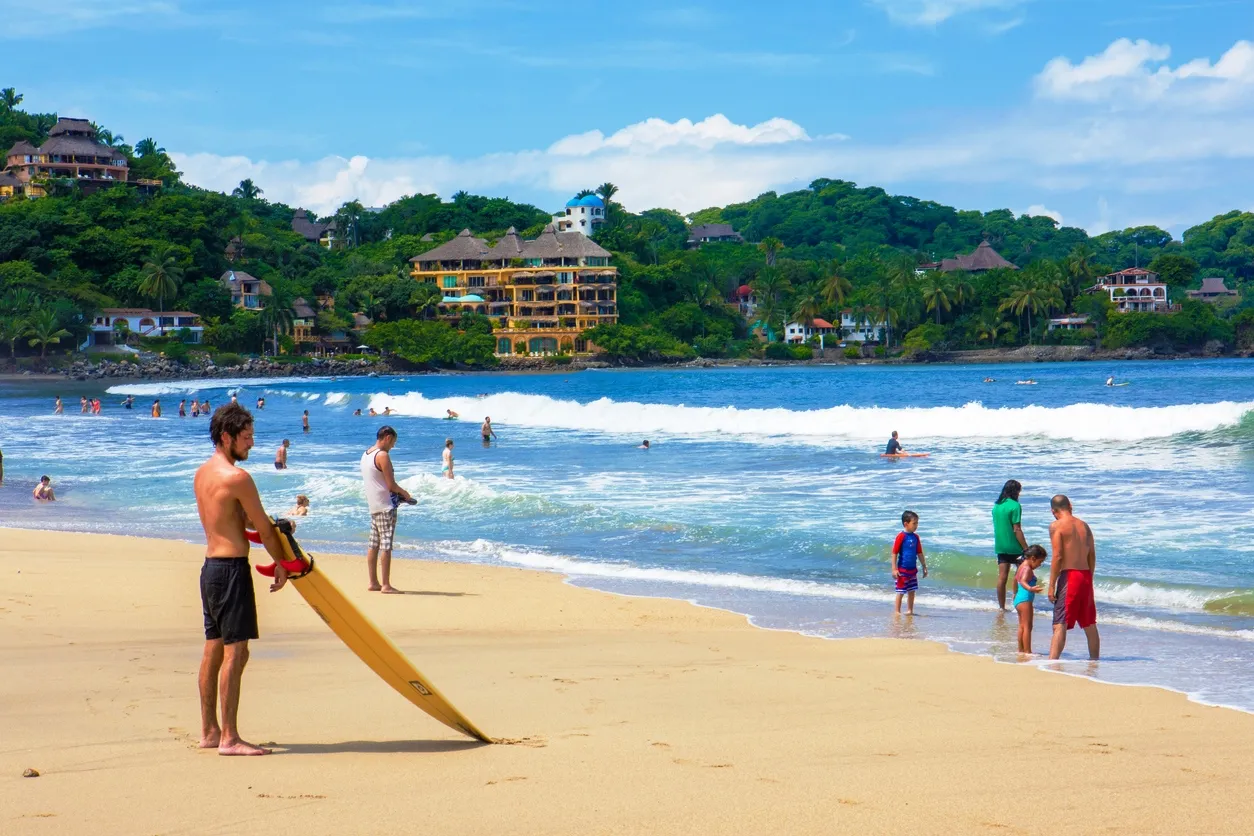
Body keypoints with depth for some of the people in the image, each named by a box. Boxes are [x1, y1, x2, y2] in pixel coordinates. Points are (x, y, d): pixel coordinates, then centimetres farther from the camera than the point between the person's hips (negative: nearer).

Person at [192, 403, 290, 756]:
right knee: (235, 653, -7)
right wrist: (281, 562, 8)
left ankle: (209, 730, 20)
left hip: (210, 565, 10)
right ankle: (229, 738, -7)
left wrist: (275, 529, 11)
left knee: (213, 650, 14)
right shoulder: (237, 477, -15)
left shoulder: (202, 473, 12)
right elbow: (263, 528, -6)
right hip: (232, 569, -10)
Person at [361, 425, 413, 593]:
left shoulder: (366, 455, 14)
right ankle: (386, 585, -8)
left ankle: (373, 583, 13)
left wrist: (397, 492, 16)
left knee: (374, 544, 10)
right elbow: (391, 485, -16)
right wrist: (405, 493, 2)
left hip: (372, 505, 9)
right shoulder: (383, 455, -14)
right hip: (385, 506, -9)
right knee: (386, 545, -8)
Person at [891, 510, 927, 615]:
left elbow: (919, 553, 15)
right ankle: (897, 612, 7)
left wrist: (924, 567, 17)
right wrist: (894, 569, -16)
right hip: (902, 570, -6)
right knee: (901, 591, 0)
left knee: (912, 591, 12)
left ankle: (910, 610, 22)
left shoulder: (916, 537, 6)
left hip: (913, 569, 6)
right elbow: (895, 553, -13)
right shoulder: (901, 536, -14)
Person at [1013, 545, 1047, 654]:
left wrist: (1015, 592, 50)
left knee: (1022, 626, 17)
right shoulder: (1028, 569, -16)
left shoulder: (1021, 567, 15)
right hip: (1025, 600, -11)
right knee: (1027, 626, -10)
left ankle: (1021, 649, 23)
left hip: (1018, 599, 11)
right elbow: (1023, 581, -35)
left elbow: (1016, 579, 33)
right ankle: (1027, 651, -14)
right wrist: (1030, 589, -55)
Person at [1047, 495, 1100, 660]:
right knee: (1090, 625, 18)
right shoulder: (1084, 525, 13)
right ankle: (1095, 660, 28)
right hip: (1085, 576, 6)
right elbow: (1092, 556, 13)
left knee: (1060, 625, -12)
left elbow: (1058, 557, -14)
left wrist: (1051, 585, -11)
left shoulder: (1056, 526, -7)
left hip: (1068, 576, -6)